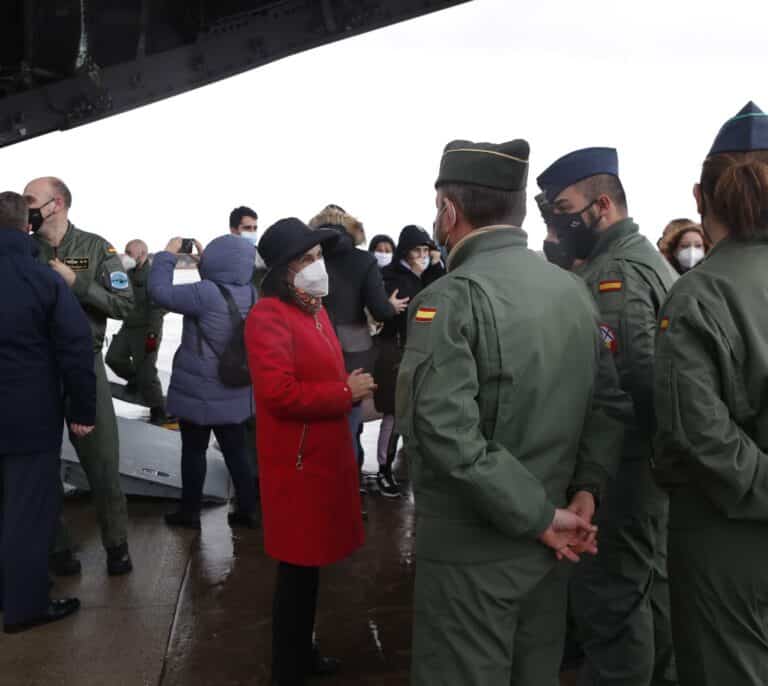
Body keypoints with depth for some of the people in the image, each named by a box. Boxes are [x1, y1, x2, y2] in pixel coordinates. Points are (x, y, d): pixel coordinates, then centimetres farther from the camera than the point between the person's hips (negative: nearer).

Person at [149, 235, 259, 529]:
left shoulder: (206, 293, -23)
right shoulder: (251, 293, -1)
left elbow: (160, 291, -17)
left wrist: (168, 254, -5)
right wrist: (204, 259, 16)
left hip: (199, 392, -6)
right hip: (235, 392, 6)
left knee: (193, 451, 10)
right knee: (236, 451, 14)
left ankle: (189, 512, 22)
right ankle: (247, 510, 20)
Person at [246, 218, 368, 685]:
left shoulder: (315, 309, 14)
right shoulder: (269, 316, -17)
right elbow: (279, 392, -26)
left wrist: (352, 386, 7)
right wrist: (347, 393, -19)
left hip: (326, 453, 9)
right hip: (297, 462, -9)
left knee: (310, 563, 20)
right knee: (299, 567, 2)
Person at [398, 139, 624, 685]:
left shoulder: (452, 297, -18)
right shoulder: (575, 290, 3)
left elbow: (446, 433, -27)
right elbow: (608, 402, 3)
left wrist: (541, 517, -19)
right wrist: (585, 489, -3)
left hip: (472, 548, -6)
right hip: (544, 542, 7)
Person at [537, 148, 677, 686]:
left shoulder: (615, 272, -19)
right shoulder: (647, 257, 13)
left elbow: (634, 378, -29)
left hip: (620, 459, -11)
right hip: (648, 453, 11)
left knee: (610, 594, 0)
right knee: (649, 581, 23)